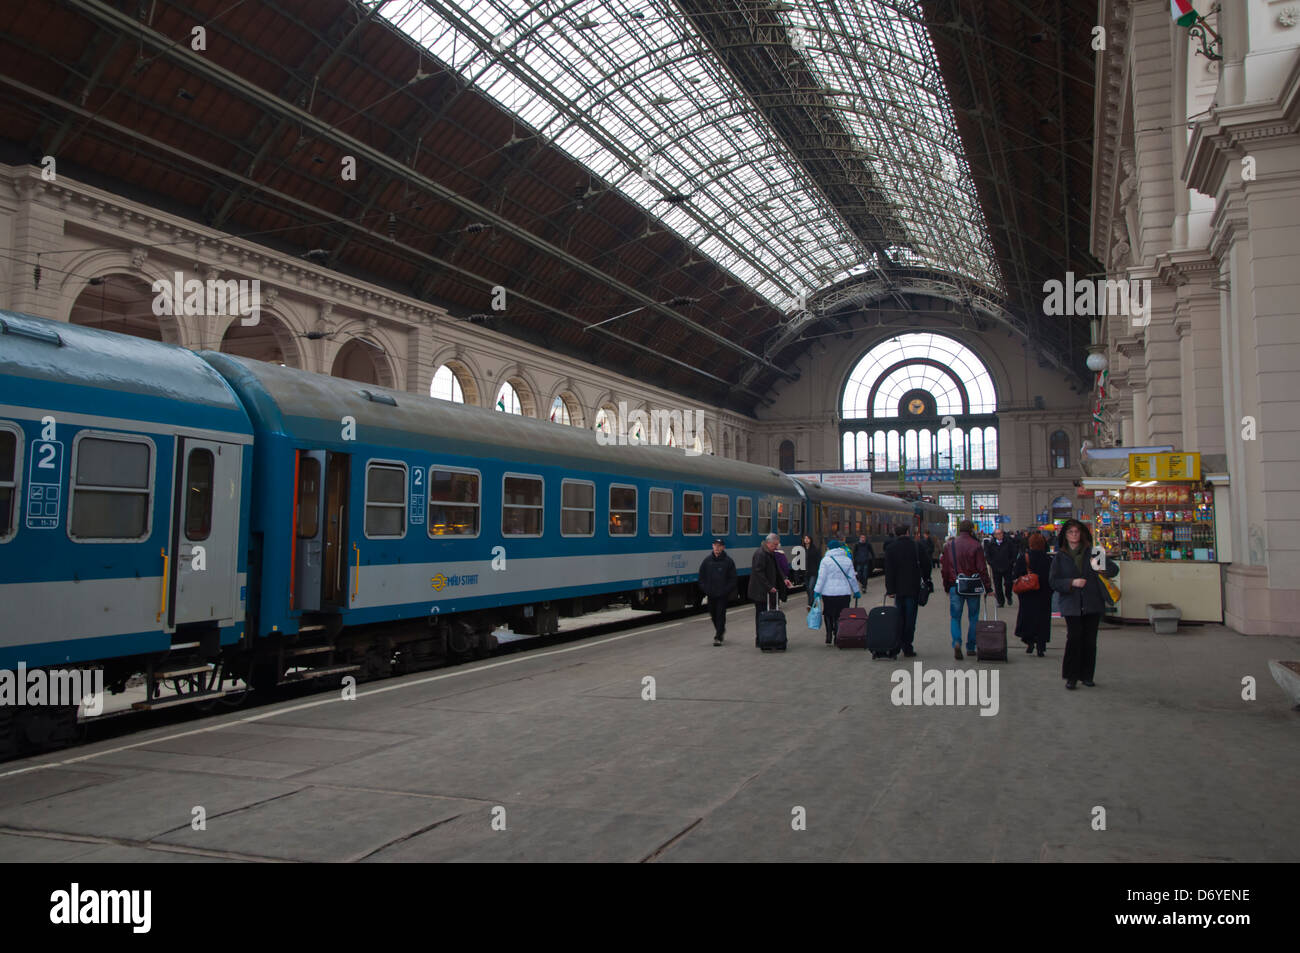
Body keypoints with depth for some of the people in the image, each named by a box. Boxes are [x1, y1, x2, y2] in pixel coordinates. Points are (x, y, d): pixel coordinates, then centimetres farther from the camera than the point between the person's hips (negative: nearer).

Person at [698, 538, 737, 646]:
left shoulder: (728, 561, -5)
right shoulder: (707, 560, 3)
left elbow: (732, 578, -2)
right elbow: (702, 575, 9)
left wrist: (727, 590, -10)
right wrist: (704, 588, 0)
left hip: (723, 594, -4)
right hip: (711, 593, 4)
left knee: (720, 614, -5)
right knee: (713, 613, 14)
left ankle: (718, 637, -1)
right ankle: (720, 629, 38)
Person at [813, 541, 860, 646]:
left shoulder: (826, 560, -5)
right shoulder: (847, 560, 6)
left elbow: (821, 577, -8)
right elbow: (851, 577, 10)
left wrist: (817, 591, -4)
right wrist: (856, 591, 19)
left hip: (828, 593, -2)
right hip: (844, 593, 2)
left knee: (828, 615, 11)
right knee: (841, 616, 7)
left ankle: (829, 638, 10)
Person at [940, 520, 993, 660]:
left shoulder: (949, 546, 4)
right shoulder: (976, 546, -6)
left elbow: (944, 568, 7)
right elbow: (982, 569, -8)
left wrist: (946, 587, 16)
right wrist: (988, 587, -2)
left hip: (955, 586, 2)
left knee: (955, 617, 6)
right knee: (973, 617, 12)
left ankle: (956, 642, -17)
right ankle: (971, 647, 14)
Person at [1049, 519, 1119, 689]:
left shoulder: (1091, 552, 8)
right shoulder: (1060, 556, 6)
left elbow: (1115, 569, 3)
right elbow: (1053, 581, 2)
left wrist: (1103, 568, -19)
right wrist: (1072, 582, -14)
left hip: (1092, 604, 2)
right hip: (1072, 605, -1)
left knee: (1090, 640, 4)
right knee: (1074, 638, -10)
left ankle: (1087, 676, 17)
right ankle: (1071, 677, 1)